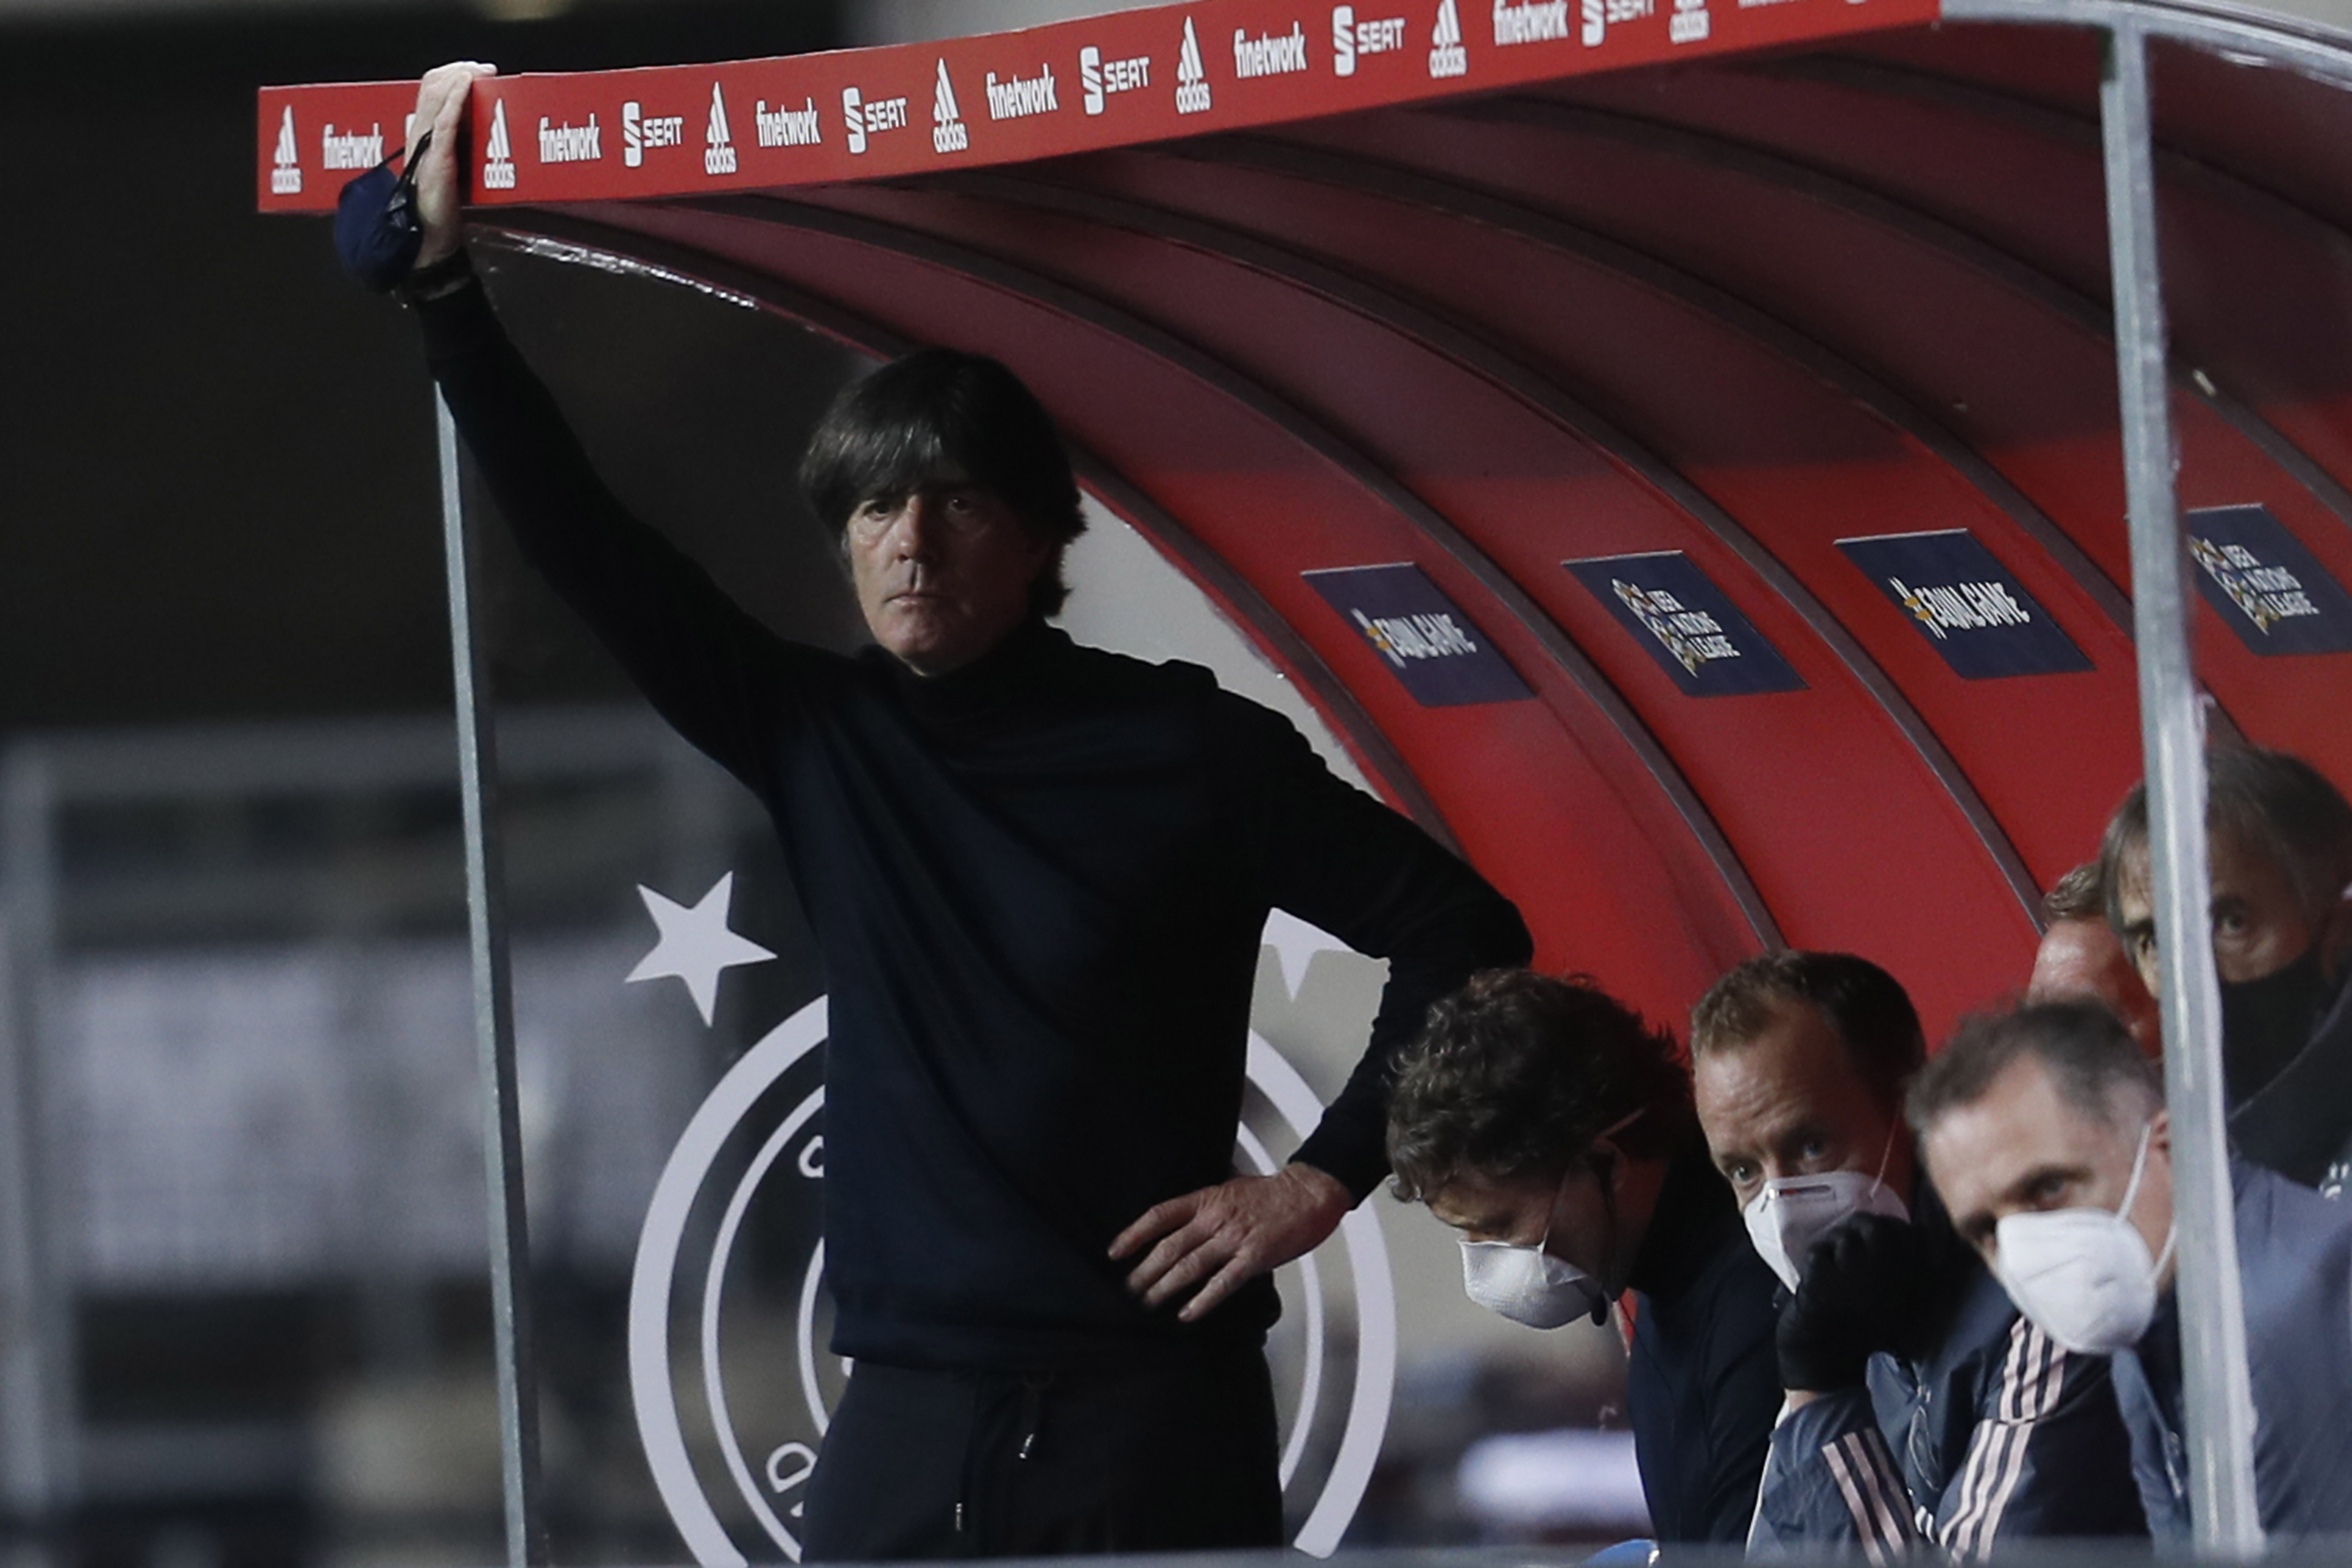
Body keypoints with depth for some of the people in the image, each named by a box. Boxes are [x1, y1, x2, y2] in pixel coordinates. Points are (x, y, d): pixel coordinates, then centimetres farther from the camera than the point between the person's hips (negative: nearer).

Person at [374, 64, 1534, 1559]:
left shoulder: (1182, 751, -1)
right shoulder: (821, 737, 11)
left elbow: (1463, 931, 2)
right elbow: (583, 540, 13)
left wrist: (1326, 1178, -4)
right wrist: (447, 275, 10)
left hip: (1154, 1416, -4)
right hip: (908, 1421, 4)